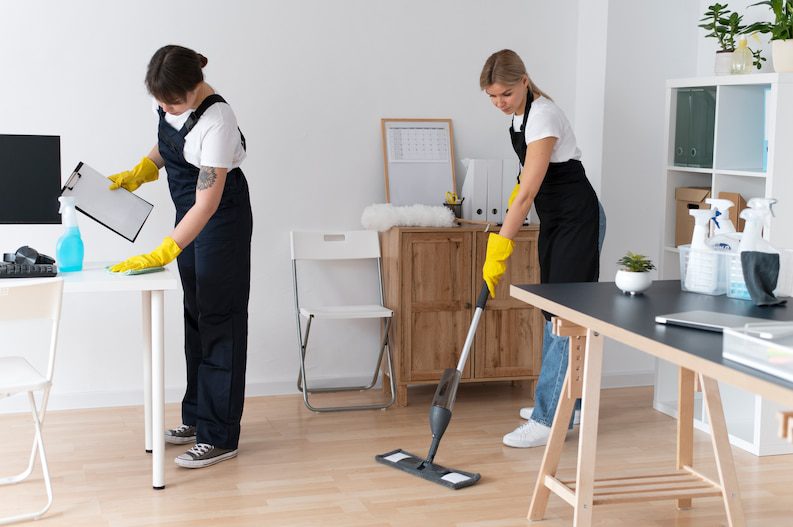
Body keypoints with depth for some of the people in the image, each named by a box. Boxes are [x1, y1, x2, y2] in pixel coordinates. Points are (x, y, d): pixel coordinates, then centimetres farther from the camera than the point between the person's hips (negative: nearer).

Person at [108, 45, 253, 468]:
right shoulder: (173, 102, -7)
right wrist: (136, 174, 1)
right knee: (195, 313, 13)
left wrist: (162, 254, -34)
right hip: (190, 213, 9)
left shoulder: (216, 121, -30)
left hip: (222, 217, -8)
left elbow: (208, 203, -31)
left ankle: (219, 437, -2)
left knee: (218, 319, -7)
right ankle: (197, 416, 24)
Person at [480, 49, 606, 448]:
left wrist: (499, 250, -28)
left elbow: (527, 192, -28)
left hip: (578, 219, -10)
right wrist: (515, 198, 9)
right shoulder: (520, 114, 5)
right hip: (555, 219, 10)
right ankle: (564, 402, 24)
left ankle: (549, 419, -10)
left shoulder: (542, 116, -24)